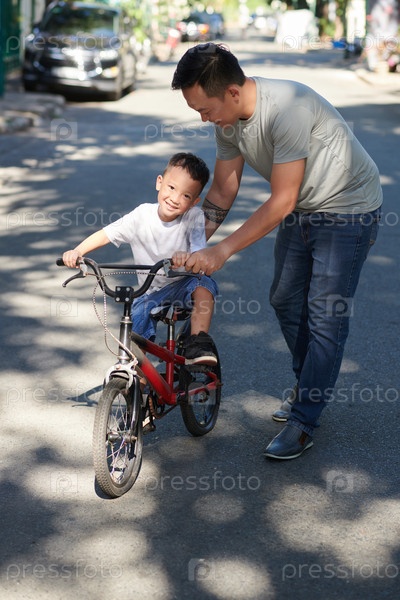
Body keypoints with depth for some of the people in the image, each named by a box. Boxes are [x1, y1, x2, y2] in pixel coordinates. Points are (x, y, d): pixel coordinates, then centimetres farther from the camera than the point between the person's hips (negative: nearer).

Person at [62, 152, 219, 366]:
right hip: (150, 293, 1)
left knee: (203, 284, -34)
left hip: (183, 286, -1)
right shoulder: (142, 215, -11)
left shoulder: (194, 217, -15)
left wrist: (188, 257, -51)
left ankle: (197, 345, -29)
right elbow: (105, 234, -7)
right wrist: (77, 252, -24)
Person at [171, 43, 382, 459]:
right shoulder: (227, 117, -10)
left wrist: (221, 251, -31)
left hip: (348, 210, -8)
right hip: (301, 210, 8)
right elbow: (222, 190, 1)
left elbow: (280, 202, -33)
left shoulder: (288, 109, -36)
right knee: (285, 300, 15)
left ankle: (303, 423, 1)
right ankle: (309, 391, 34)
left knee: (325, 315, -7)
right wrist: (194, 245, -9)